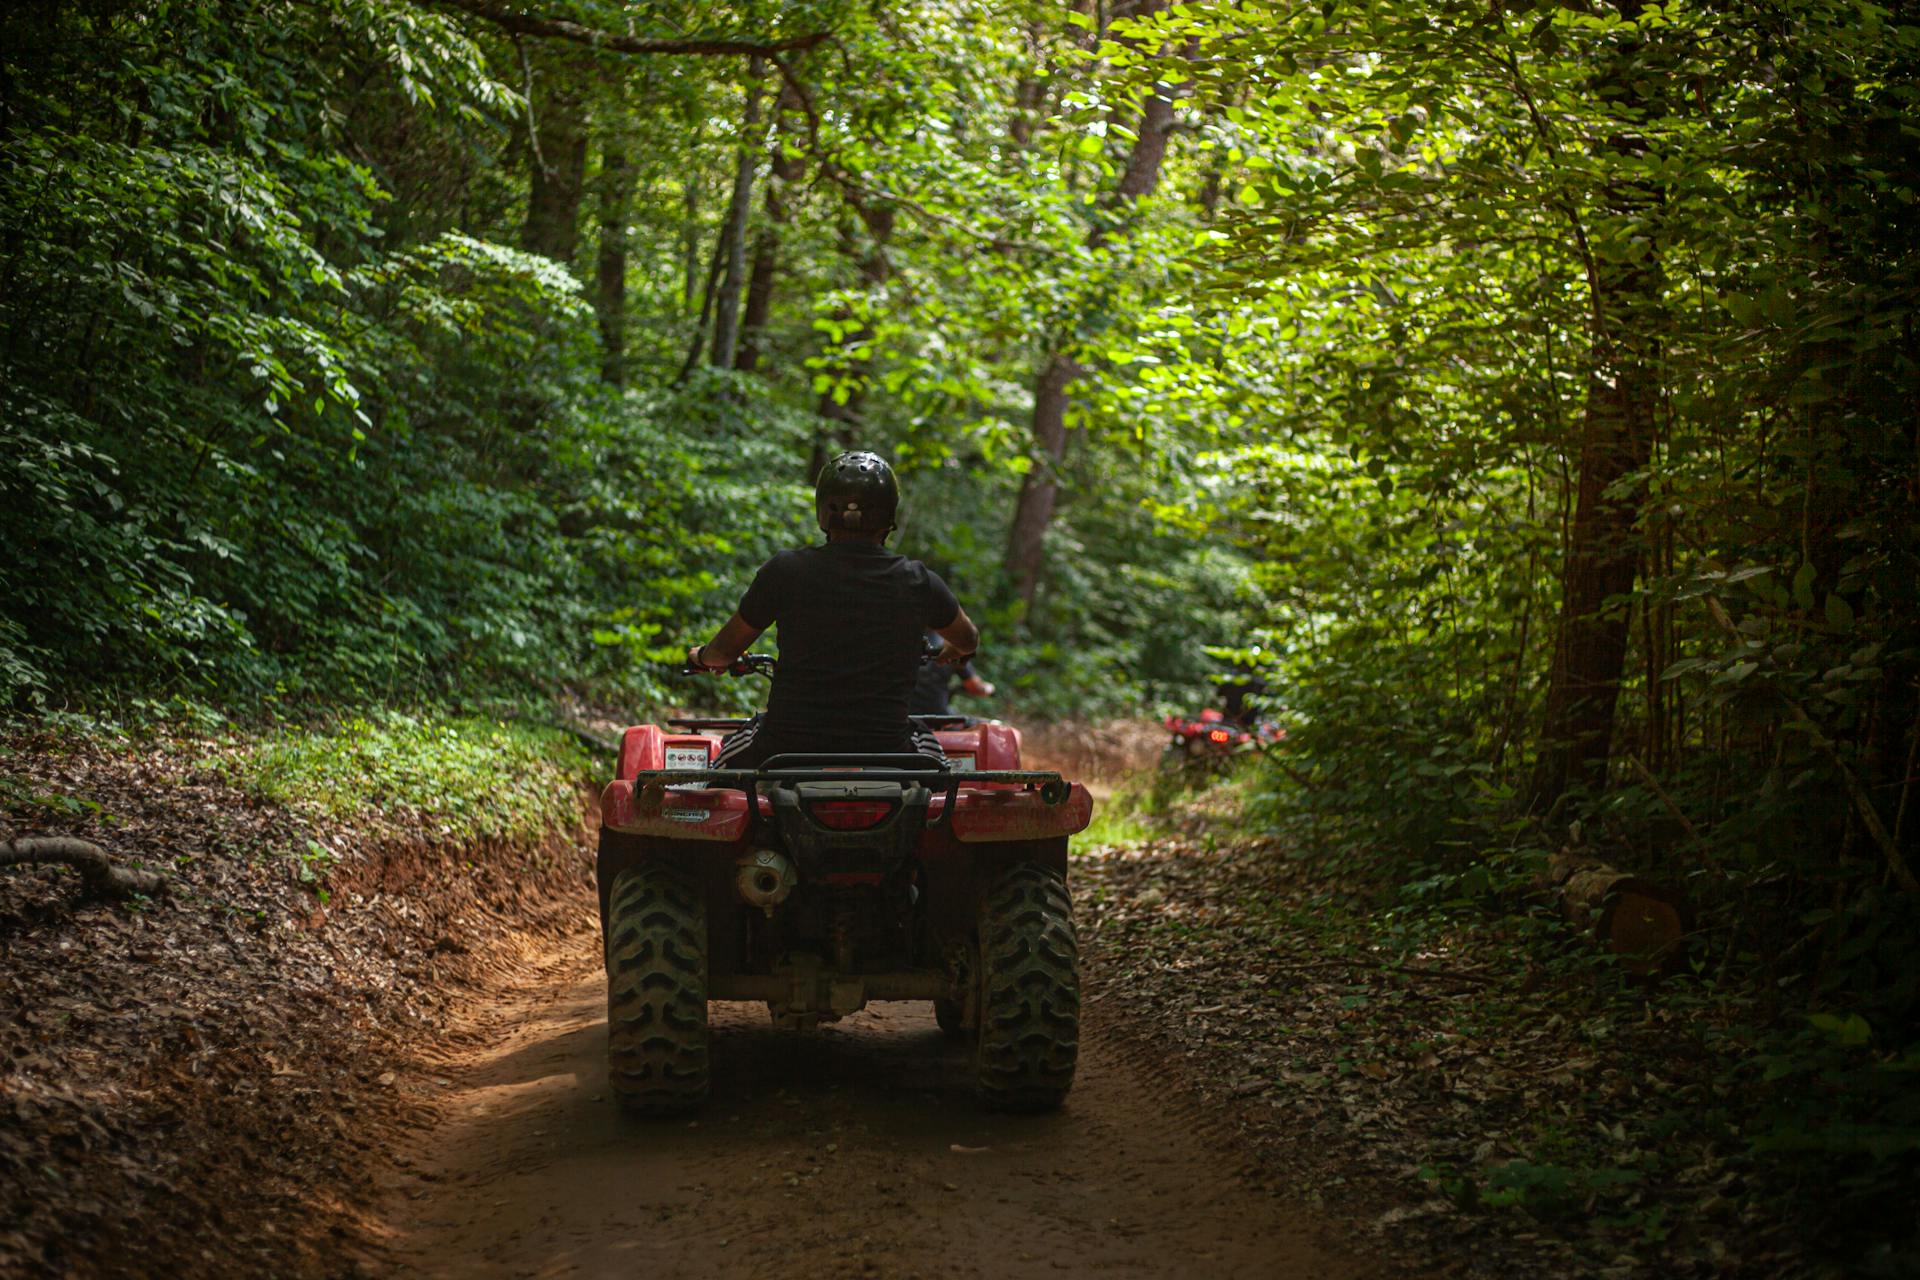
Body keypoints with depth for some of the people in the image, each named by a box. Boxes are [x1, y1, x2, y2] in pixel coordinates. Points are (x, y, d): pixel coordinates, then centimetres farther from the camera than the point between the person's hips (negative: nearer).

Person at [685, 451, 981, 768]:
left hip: (786, 751, -1)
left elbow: (725, 650, 10)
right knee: (925, 742, 34)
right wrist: (951, 651, 45)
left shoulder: (785, 571, -5)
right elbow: (968, 640, 20)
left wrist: (701, 657, 34)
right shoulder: (917, 581, -1)